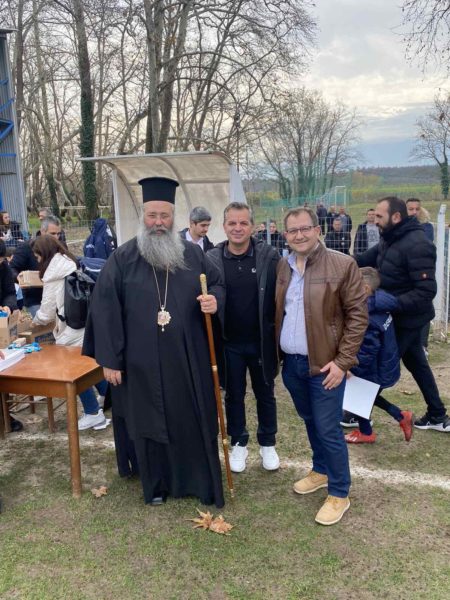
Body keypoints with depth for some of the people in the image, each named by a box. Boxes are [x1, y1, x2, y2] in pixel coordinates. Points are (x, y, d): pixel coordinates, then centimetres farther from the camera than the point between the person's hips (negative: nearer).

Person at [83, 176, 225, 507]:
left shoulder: (193, 253, 3)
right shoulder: (123, 257, -3)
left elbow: (218, 283, 13)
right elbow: (105, 309, -5)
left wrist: (215, 299, -13)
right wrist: (109, 359, -7)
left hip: (188, 358, 2)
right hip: (143, 361, -1)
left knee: (195, 420, 10)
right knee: (150, 422, 12)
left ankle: (202, 482, 29)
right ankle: (157, 484, 33)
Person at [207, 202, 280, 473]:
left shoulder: (269, 256, -8)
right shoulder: (212, 259, -6)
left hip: (262, 341, 0)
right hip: (229, 343, 1)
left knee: (265, 394, 16)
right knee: (234, 395, 15)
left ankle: (268, 443, 36)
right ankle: (239, 443, 35)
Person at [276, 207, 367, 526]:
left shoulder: (342, 265, -12)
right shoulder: (283, 267, 5)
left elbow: (358, 315, -11)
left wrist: (342, 361, -15)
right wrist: (277, 354, 8)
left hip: (324, 364, -5)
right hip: (291, 362, 6)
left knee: (328, 429, 1)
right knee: (311, 421, 21)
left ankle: (339, 494, 20)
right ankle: (320, 470, 42)